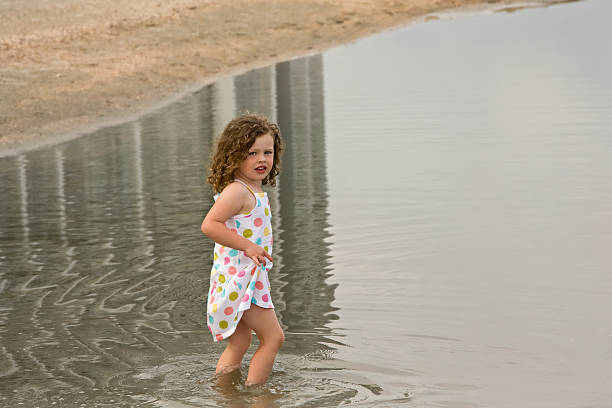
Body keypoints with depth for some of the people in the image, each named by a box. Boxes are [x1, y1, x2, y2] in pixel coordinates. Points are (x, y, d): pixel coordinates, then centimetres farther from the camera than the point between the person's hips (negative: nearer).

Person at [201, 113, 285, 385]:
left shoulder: (255, 191, 11)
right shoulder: (236, 191, -20)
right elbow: (209, 225, -30)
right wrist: (248, 246, -29)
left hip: (250, 278, 10)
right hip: (239, 278, -10)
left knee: (240, 342, 19)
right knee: (273, 337, -5)